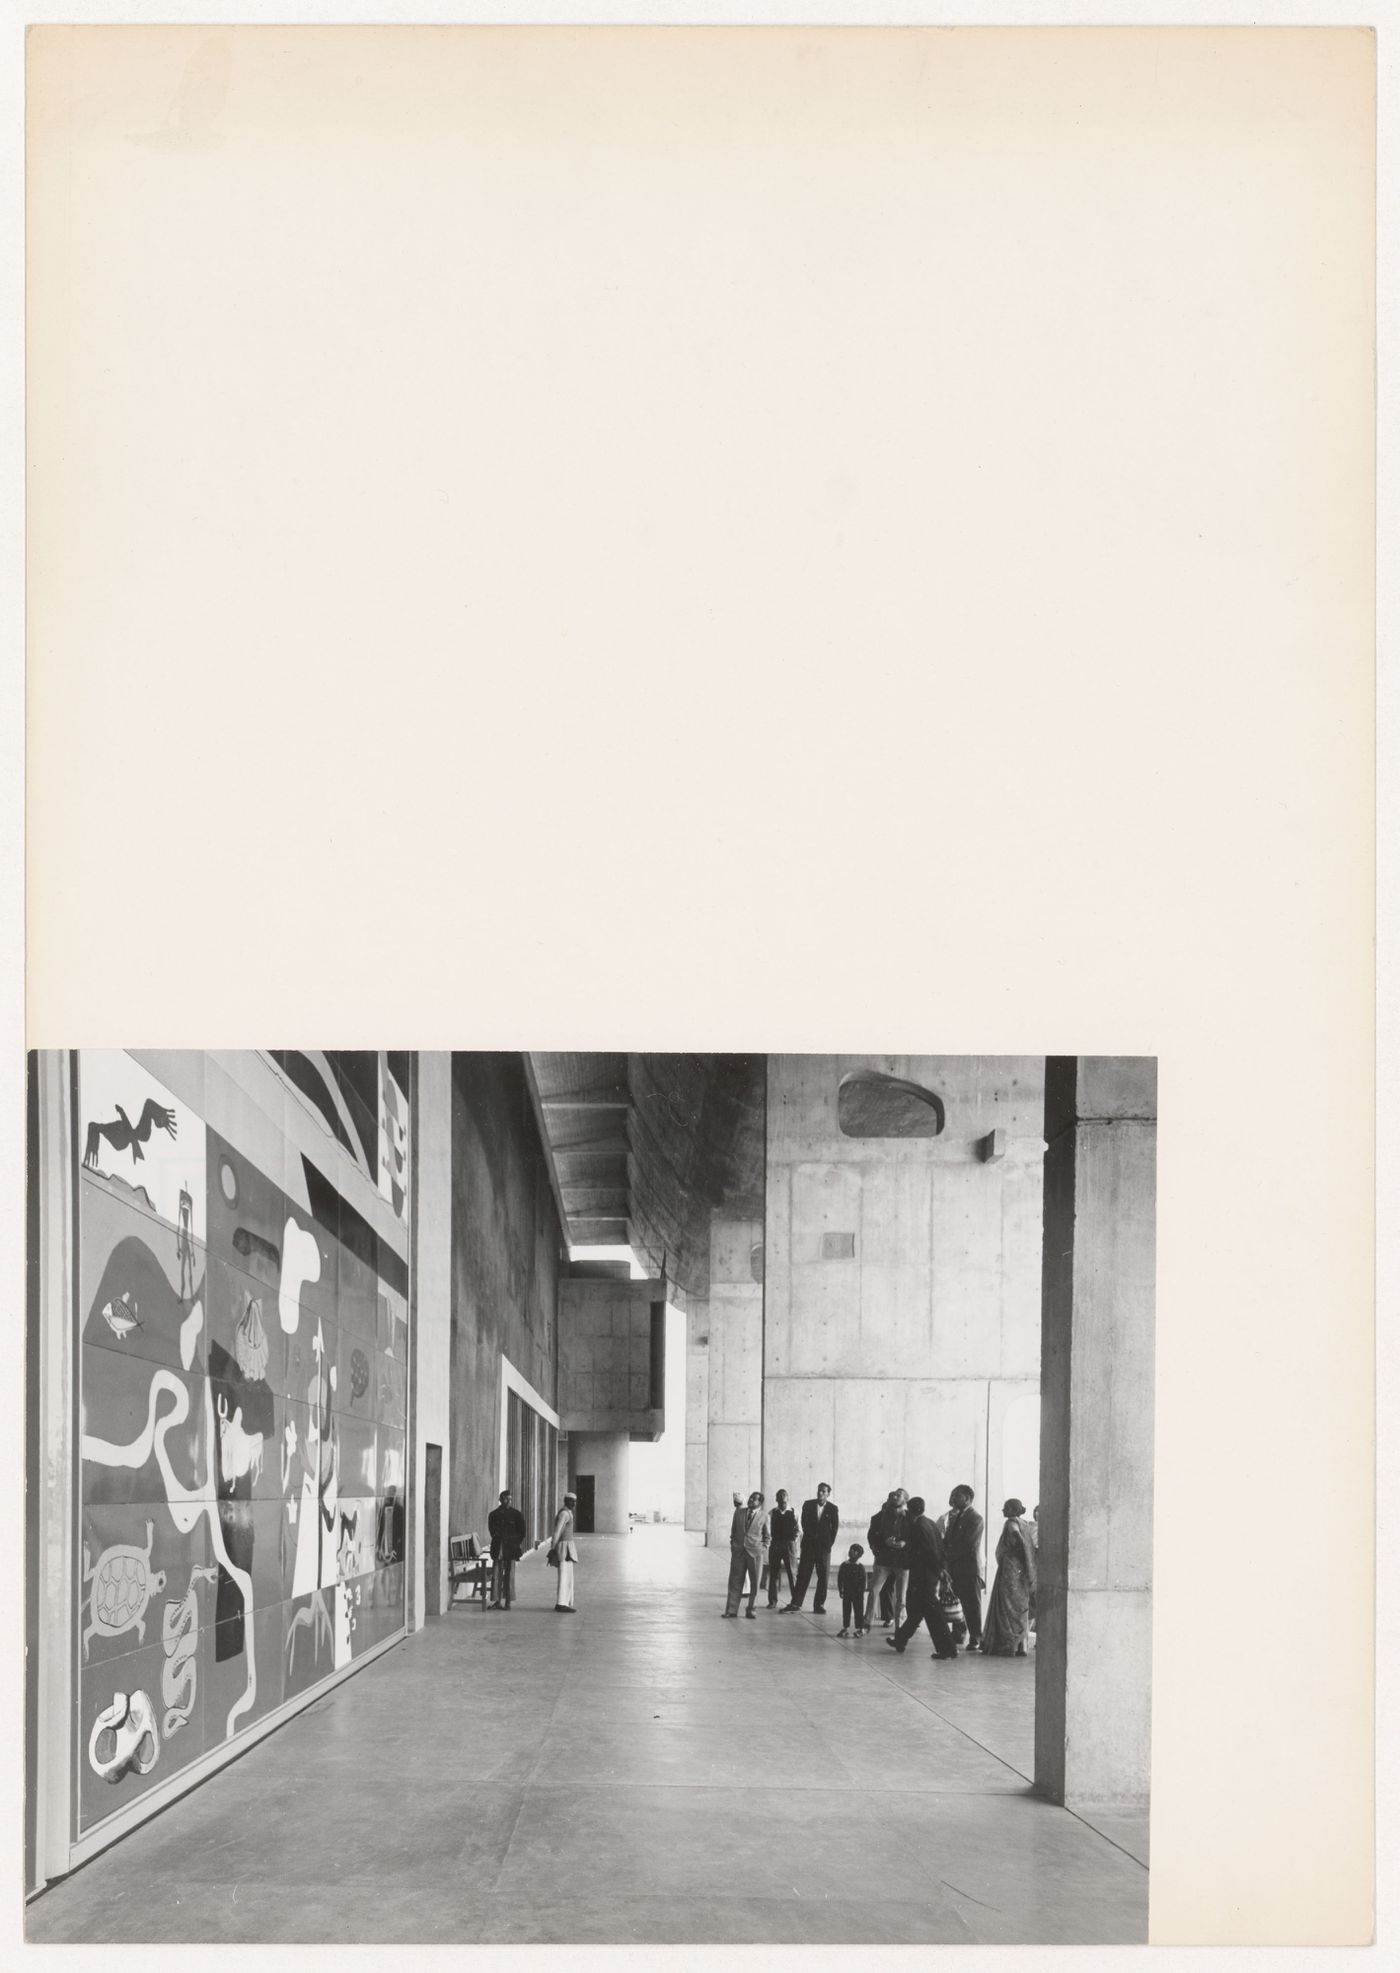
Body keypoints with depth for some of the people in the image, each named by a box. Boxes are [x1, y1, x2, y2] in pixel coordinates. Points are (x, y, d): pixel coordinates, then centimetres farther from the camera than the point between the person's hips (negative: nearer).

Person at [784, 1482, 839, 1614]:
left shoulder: (833, 1509, 0)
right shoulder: (808, 1505, 5)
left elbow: (835, 1527, 3)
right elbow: (804, 1523, 8)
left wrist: (829, 1543, 0)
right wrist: (810, 1538, 5)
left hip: (824, 1547, -1)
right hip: (808, 1544, 1)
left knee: (823, 1577, 0)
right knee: (803, 1575, -1)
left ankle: (819, 1605, 6)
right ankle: (796, 1603, 0)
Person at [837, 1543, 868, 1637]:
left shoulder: (860, 1567, -7)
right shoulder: (844, 1565, 2)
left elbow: (863, 1581, -7)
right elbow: (840, 1579, 4)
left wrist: (861, 1592, -12)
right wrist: (841, 1590, -1)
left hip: (857, 1594, -3)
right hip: (846, 1592, 3)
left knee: (858, 1611, 2)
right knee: (846, 1610, 9)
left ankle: (859, 1628, 10)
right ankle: (845, 1627, 18)